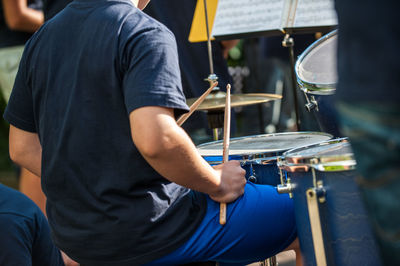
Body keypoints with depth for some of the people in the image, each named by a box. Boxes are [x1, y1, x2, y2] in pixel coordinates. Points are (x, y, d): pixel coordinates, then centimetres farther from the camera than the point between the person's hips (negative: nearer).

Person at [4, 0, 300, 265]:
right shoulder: (145, 34, -16)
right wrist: (217, 184, -14)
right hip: (147, 230, -8)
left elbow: (22, 148, 10)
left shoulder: (42, 38, 7)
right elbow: (155, 139, -31)